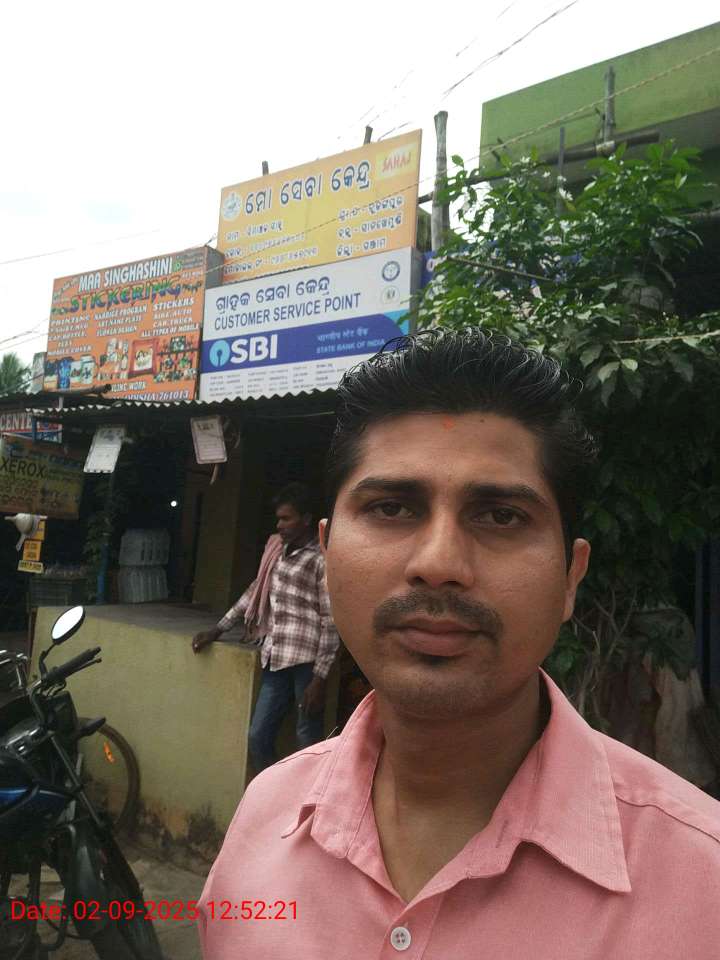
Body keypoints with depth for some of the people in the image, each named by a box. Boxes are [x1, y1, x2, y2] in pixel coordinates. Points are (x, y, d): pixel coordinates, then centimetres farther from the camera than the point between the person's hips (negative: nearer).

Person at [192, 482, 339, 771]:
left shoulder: (323, 559, -9)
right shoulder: (275, 547, 12)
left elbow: (331, 622, -11)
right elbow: (255, 592, 22)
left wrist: (319, 677, -14)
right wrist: (218, 629, 20)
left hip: (306, 661, -7)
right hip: (276, 660, 7)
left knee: (308, 743, 2)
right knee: (258, 738, 10)